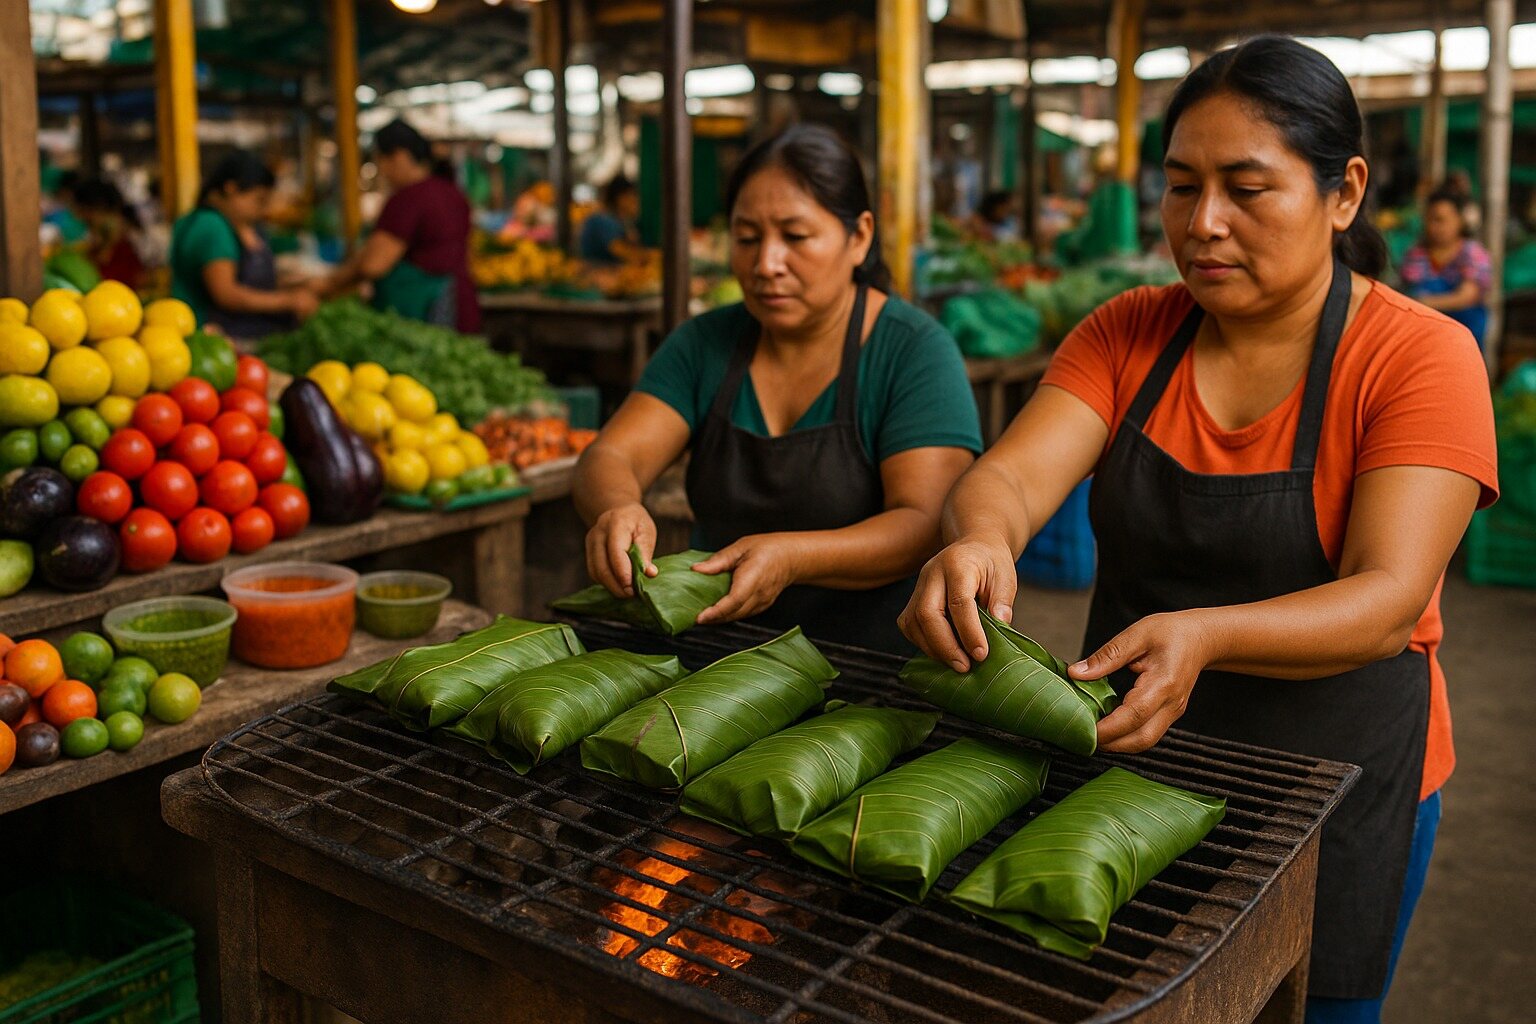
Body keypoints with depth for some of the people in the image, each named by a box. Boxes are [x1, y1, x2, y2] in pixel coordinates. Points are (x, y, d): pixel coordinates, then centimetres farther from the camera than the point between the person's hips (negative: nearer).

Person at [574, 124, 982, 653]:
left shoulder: (915, 350, -6)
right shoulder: (704, 343, 7)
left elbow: (926, 525, -15)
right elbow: (609, 457, -2)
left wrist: (791, 559, -32)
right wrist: (616, 509, -27)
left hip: (878, 674, -3)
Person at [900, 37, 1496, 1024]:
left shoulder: (1420, 355, -15)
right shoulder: (1129, 333, -3)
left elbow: (1389, 598, -25)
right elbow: (1011, 475, -16)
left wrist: (1202, 637, -43)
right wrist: (980, 536, -41)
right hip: (1127, 756, 4)